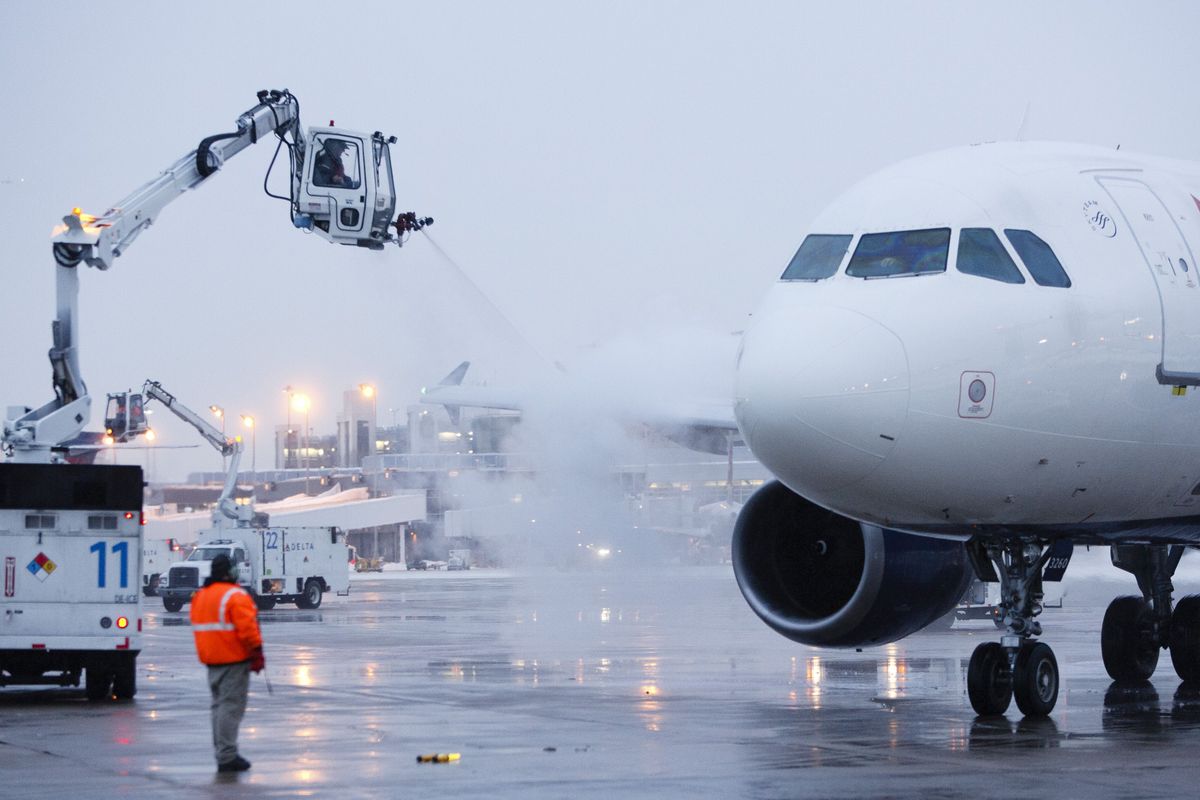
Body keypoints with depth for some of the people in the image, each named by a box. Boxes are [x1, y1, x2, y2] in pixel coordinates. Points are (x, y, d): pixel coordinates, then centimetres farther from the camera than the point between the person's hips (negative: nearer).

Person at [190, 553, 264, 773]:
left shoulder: (199, 596, 13)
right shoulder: (236, 596, -14)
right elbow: (247, 628, -18)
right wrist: (257, 653, -11)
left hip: (211, 660, 8)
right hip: (234, 658, -8)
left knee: (219, 705, 15)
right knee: (231, 706, -7)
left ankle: (221, 753, 19)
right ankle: (227, 756, -9)